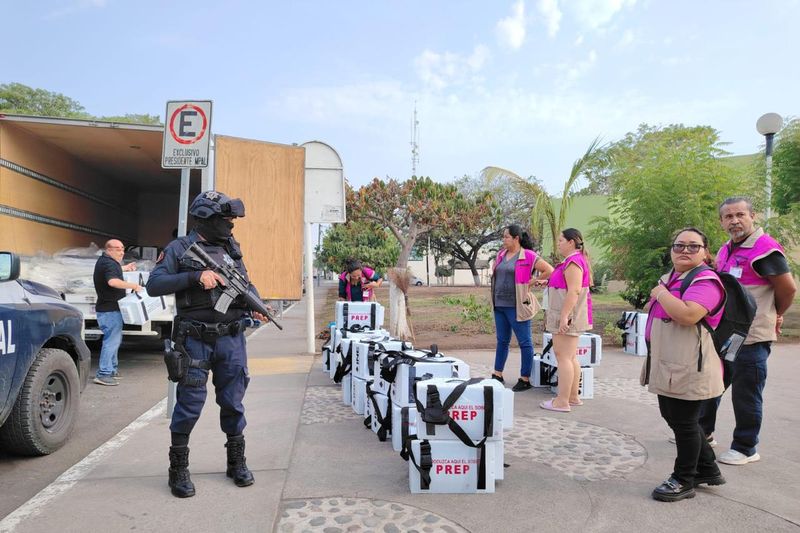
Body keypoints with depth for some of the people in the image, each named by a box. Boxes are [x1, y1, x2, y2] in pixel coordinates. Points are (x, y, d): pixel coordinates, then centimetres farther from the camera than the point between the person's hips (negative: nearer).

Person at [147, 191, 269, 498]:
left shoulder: (232, 248, 10)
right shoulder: (179, 249, -2)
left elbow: (246, 284, 14)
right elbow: (153, 285, -9)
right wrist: (195, 276, -20)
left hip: (231, 339, 4)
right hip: (196, 340, -4)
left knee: (233, 402, 11)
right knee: (190, 404, 3)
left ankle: (237, 462, 26)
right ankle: (179, 469, 22)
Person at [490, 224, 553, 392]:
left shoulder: (528, 256, -10)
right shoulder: (501, 254, 10)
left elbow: (549, 270, -12)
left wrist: (532, 281, -9)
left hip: (516, 306, -7)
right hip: (499, 305, 7)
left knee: (524, 342, 3)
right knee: (502, 341, 15)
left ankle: (525, 380, 11)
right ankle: (498, 375, 25)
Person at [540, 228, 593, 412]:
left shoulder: (573, 262, -15)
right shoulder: (573, 260, 17)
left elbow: (574, 291, -23)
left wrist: (564, 316, -25)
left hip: (567, 316, -11)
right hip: (568, 318, 11)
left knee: (563, 357, -8)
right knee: (571, 357, 14)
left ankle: (562, 401, -5)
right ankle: (573, 397, 23)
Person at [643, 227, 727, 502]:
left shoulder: (705, 281, -15)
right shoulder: (669, 278, 13)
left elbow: (688, 315, -32)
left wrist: (660, 293, -18)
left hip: (688, 369, -10)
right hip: (667, 366, 10)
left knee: (684, 422, 5)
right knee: (672, 417, 19)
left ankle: (684, 480, 23)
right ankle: (708, 469, 37)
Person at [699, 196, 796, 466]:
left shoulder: (765, 249, -16)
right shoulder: (725, 251, 11)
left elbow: (788, 288, -14)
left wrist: (774, 316, 1)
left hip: (751, 338, -9)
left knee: (746, 395, 3)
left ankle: (746, 449, 20)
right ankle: (703, 432, 36)